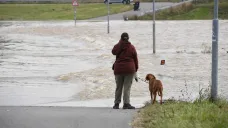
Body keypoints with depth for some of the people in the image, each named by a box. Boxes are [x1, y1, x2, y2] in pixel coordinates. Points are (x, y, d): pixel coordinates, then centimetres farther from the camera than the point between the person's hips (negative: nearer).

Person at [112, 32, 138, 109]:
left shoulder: (117, 46, -3)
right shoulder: (132, 47, 0)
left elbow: (113, 52, 10)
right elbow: (135, 59, 3)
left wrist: (120, 43, 6)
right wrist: (136, 70, 13)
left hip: (118, 69, 1)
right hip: (129, 69, -1)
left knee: (118, 87, 11)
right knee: (127, 87, -3)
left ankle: (116, 103, 14)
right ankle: (126, 103, -10)